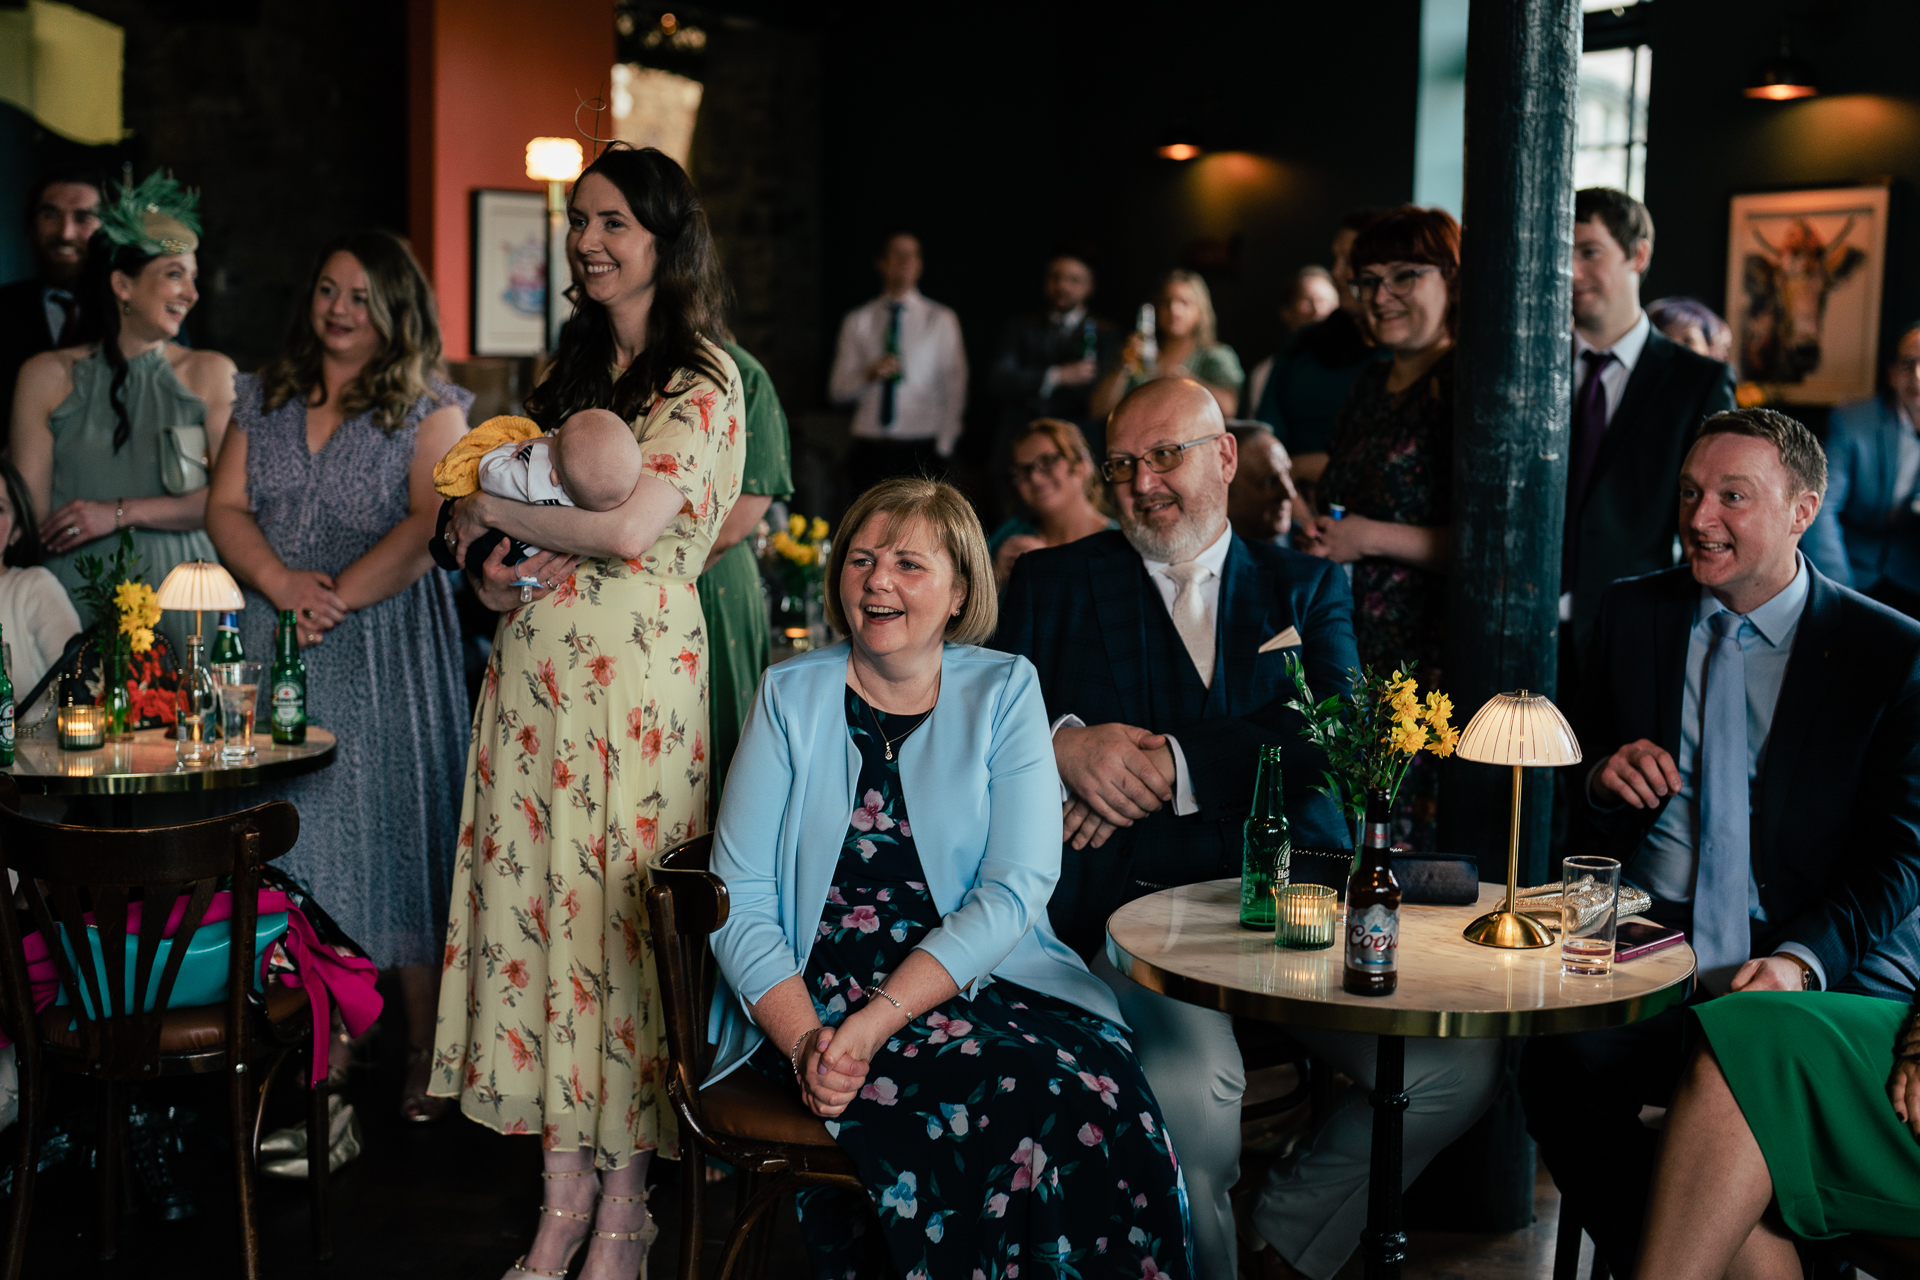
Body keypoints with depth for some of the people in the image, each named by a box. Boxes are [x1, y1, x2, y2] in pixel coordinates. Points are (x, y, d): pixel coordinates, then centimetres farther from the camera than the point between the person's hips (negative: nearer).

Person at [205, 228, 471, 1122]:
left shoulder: (430, 407, 1)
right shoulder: (265, 398, 15)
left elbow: (431, 522, -11)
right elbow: (224, 507, 8)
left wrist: (342, 595, -19)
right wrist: (281, 581, -10)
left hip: (391, 650, -4)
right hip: (277, 647, 4)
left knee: (393, 827, -5)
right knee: (300, 831, 4)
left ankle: (424, 1054, 2)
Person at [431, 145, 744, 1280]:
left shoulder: (703, 376, -6)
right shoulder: (572, 368, 16)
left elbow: (630, 525, -19)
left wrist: (490, 505, -6)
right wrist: (496, 573, 3)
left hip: (637, 664, -6)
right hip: (537, 664, 7)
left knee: (620, 908, -2)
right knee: (541, 897, 5)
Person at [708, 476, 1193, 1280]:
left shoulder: (1004, 691, 7)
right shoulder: (791, 697, 7)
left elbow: (1016, 889, -5)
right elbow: (740, 898, 0)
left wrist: (879, 1020, -18)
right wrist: (803, 1043, -17)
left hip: (979, 987, 1)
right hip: (814, 1000, -1)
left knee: (1094, 1093, -30)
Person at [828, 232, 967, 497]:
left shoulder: (941, 319, 8)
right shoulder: (857, 321, 11)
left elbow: (954, 389, 4)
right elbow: (837, 391, 10)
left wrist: (944, 447, -4)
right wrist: (869, 375, -10)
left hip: (921, 452, -2)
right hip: (869, 452, 2)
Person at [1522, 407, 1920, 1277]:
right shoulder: (1634, 613, 13)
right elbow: (1569, 806, 20)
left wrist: (1801, 960, -20)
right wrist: (1601, 779, -6)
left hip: (1822, 965, -2)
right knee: (1563, 1060, -29)